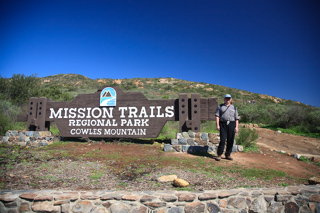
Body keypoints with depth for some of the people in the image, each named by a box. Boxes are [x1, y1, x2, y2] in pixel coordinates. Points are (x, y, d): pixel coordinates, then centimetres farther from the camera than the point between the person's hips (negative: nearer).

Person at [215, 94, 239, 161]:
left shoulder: (234, 108, 17)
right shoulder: (220, 106, 12)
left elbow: (237, 118, 13)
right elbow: (217, 116, 3)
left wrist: (236, 127, 1)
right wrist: (217, 125, -8)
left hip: (232, 124, 2)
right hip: (223, 124, -2)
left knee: (230, 140, 2)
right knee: (222, 140, -10)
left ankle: (228, 155, 13)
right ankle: (219, 155, -2)